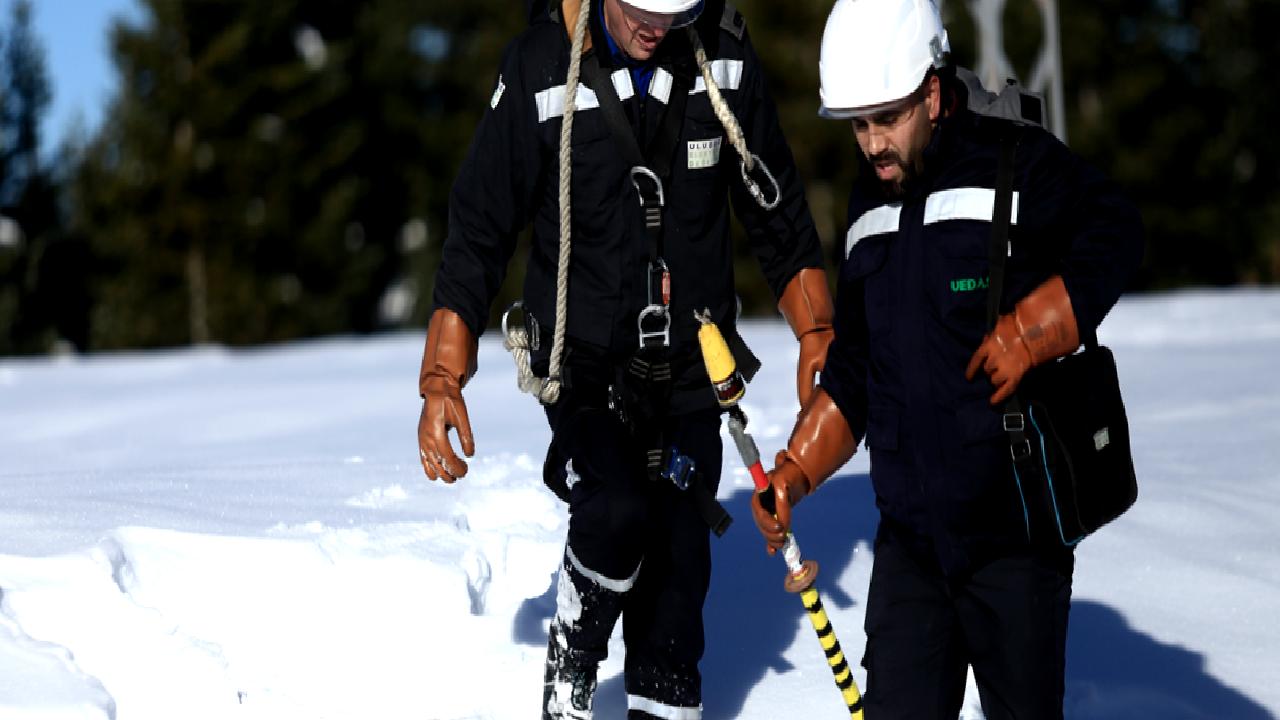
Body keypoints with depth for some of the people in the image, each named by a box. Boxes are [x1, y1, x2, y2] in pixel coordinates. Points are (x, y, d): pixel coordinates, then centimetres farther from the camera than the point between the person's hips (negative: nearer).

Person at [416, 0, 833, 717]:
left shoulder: (726, 63, -4)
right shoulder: (540, 73, -12)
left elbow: (778, 213, 10)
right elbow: (478, 234, -7)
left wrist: (818, 333, 6)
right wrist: (442, 380, -12)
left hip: (691, 366, 3)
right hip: (585, 358, -3)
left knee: (676, 565, 4)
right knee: (617, 511, -26)